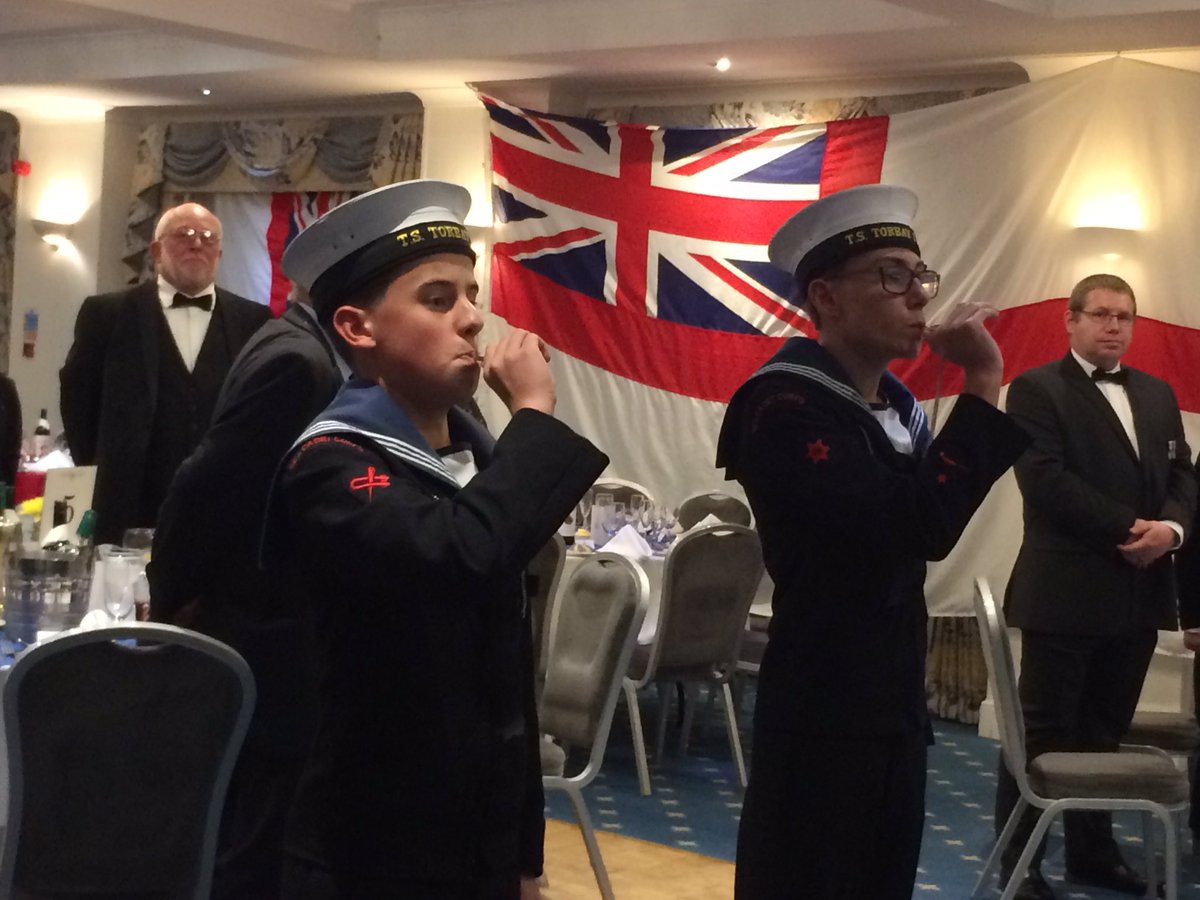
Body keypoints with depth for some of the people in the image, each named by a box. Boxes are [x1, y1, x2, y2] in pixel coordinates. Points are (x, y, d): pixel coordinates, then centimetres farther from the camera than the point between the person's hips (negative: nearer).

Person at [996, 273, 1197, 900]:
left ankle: (1092, 849, 25)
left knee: (1106, 730, 14)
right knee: (1043, 731, 0)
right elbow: (1045, 479, -15)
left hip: (1139, 591, 6)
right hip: (1066, 590, -6)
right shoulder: (1037, 390, -4)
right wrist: (1127, 529, -18)